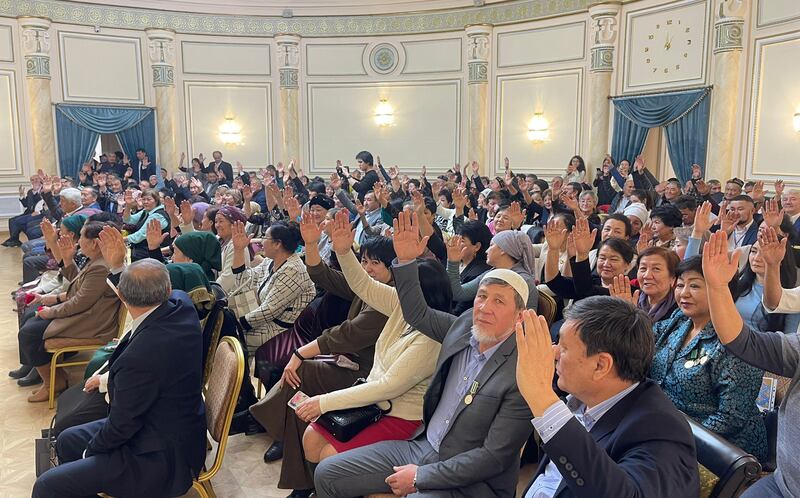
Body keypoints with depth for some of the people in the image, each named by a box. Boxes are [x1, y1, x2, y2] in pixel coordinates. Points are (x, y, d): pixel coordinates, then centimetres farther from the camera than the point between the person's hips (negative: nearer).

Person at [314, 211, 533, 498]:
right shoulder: (464, 327, -3)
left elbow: (494, 457, -20)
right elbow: (418, 314, 14)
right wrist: (406, 260, 1)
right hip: (422, 445, 7)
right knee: (327, 474, 5)